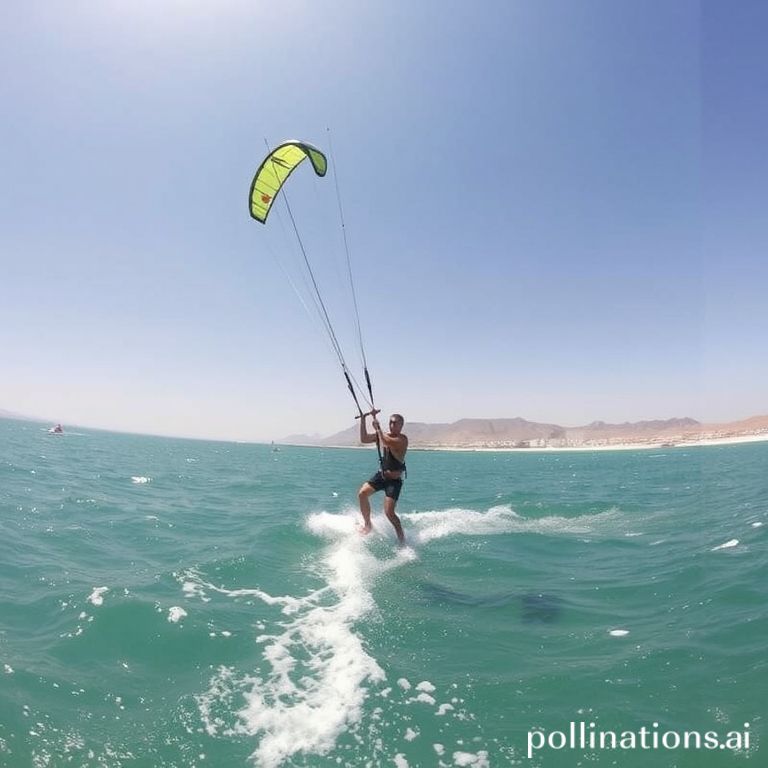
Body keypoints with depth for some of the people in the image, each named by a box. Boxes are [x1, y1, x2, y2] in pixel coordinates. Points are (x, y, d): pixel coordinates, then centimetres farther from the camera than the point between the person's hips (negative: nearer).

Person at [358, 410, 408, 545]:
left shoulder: (402, 439, -17)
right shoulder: (383, 434, 2)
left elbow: (386, 442, -33)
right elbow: (364, 439, -4)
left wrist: (377, 427, -24)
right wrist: (363, 420, -12)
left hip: (394, 480, -6)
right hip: (381, 475, 6)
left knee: (389, 512, -14)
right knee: (362, 493, -13)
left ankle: (402, 540, 3)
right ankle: (367, 524, 7)